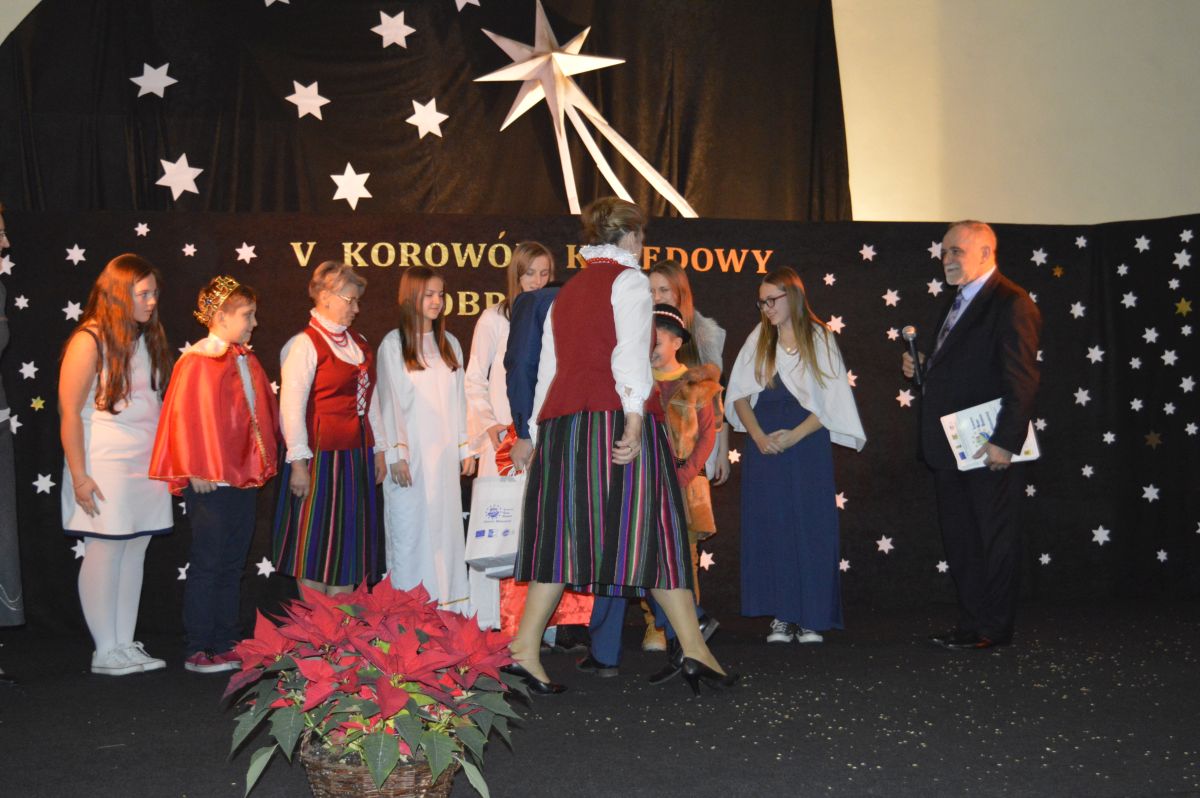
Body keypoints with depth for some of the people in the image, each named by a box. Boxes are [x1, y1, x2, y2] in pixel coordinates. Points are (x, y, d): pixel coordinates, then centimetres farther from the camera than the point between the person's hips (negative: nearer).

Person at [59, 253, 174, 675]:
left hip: (147, 464, 7)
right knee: (105, 550, -2)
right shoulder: (89, 341, -9)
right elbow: (70, 412, -11)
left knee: (135, 550, 8)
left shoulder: (148, 339, 12)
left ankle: (126, 645, 15)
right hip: (105, 467, -7)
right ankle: (106, 651, 6)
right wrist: (79, 475, -15)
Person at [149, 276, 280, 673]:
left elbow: (264, 411, 18)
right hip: (211, 482, -8)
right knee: (207, 564, -2)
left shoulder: (246, 361, 12)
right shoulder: (197, 362, -11)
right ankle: (198, 650, 6)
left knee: (232, 564, 12)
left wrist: (265, 460, 12)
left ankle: (225, 644, 19)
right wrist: (197, 471, -16)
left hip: (244, 476, 8)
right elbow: (185, 417, -14)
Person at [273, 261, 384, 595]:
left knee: (350, 542, 10)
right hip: (321, 455, -7)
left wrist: (377, 450, 13)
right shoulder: (305, 345, -9)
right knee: (317, 541, 1)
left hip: (358, 454, 7)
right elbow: (292, 407, -13)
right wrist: (298, 462, -17)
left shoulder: (359, 343, 13)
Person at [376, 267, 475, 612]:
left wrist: (465, 448, 11)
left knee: (445, 526, 4)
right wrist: (395, 454, -11)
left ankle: (447, 604, 8)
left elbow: (458, 399, 14)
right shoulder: (393, 344, -1)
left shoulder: (450, 344, 13)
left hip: (444, 453, 5)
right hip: (410, 454, -5)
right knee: (409, 529, -4)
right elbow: (388, 401, -5)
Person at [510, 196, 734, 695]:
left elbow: (547, 368, 20)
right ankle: (694, 650, -3)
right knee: (651, 528, -4)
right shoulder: (628, 279, 2)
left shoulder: (565, 292, 23)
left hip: (560, 422, 7)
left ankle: (525, 648, -2)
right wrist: (635, 416, -20)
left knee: (564, 534, 5)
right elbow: (630, 351, -12)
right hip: (614, 417, -6)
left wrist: (538, 435, 20)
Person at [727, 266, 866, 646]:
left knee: (810, 528, -3)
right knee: (769, 528, 0)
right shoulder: (758, 339, 9)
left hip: (807, 441, -2)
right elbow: (739, 394, 7)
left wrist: (794, 436, -13)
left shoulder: (819, 339, 1)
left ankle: (811, 618, 3)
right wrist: (758, 435, -8)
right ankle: (780, 617, 6)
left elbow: (832, 401, -3)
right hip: (764, 441, 3)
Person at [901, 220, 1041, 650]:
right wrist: (921, 366, 5)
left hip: (986, 450, -9)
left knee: (993, 538, 2)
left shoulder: (1012, 304, -13)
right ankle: (971, 621, 24)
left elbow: (1023, 380, -18)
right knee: (959, 539, 14)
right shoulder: (957, 304, 18)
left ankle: (993, 628, 11)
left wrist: (1005, 442, -23)